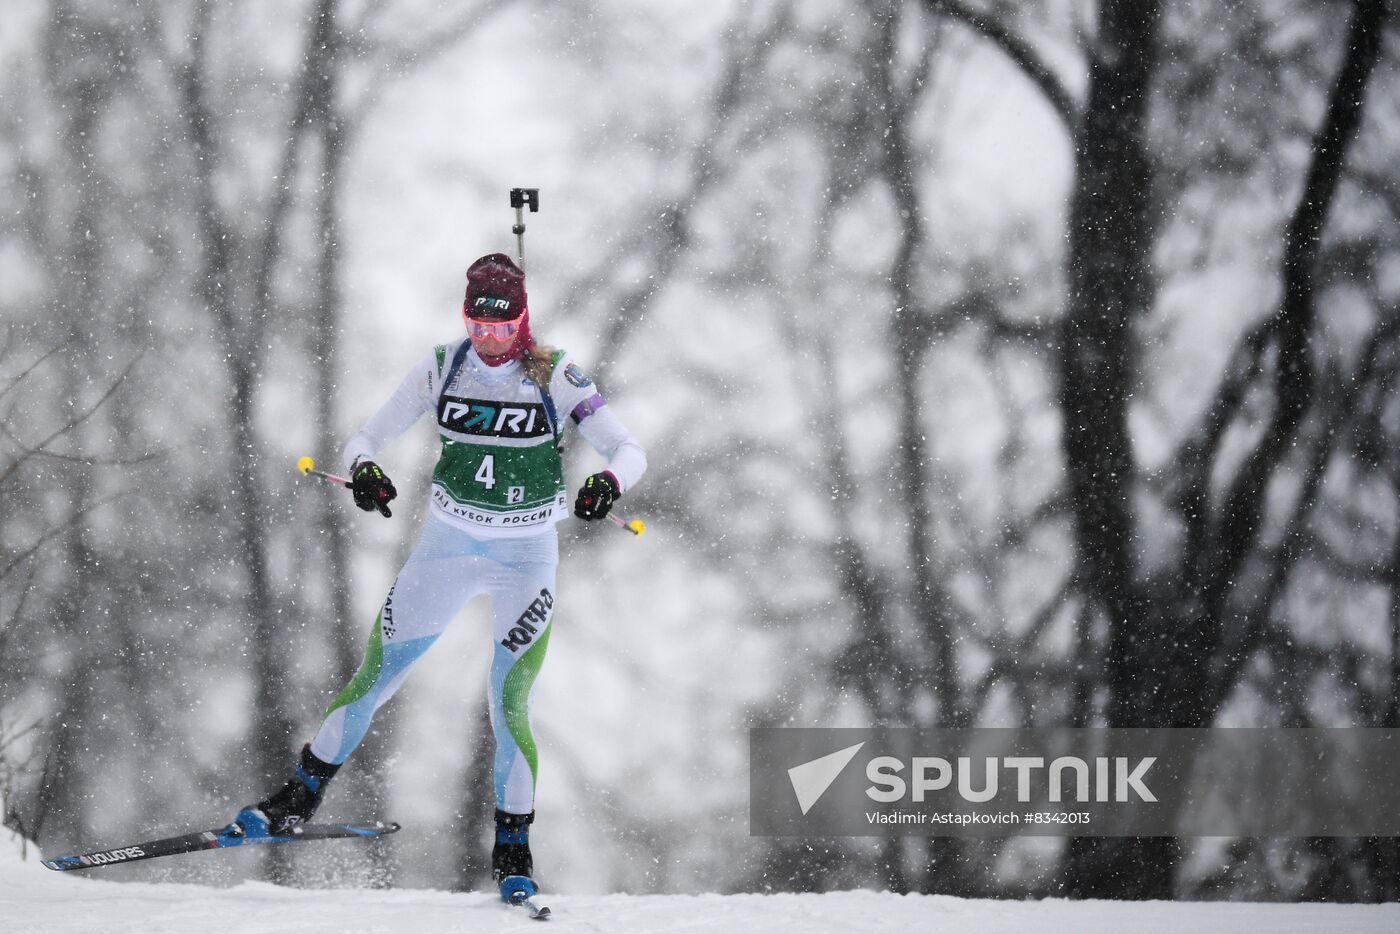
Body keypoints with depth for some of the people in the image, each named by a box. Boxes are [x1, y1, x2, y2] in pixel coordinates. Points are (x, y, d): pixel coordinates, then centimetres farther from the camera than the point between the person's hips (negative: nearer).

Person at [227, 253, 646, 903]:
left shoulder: (554, 377, -11)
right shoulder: (441, 369, -4)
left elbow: (629, 451, -14)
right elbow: (368, 435, -1)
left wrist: (609, 481, -37)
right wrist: (363, 468, -25)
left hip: (526, 558, -2)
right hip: (447, 548, 2)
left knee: (509, 708, -11)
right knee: (373, 683, 5)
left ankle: (513, 855, 3)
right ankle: (299, 799, 23)